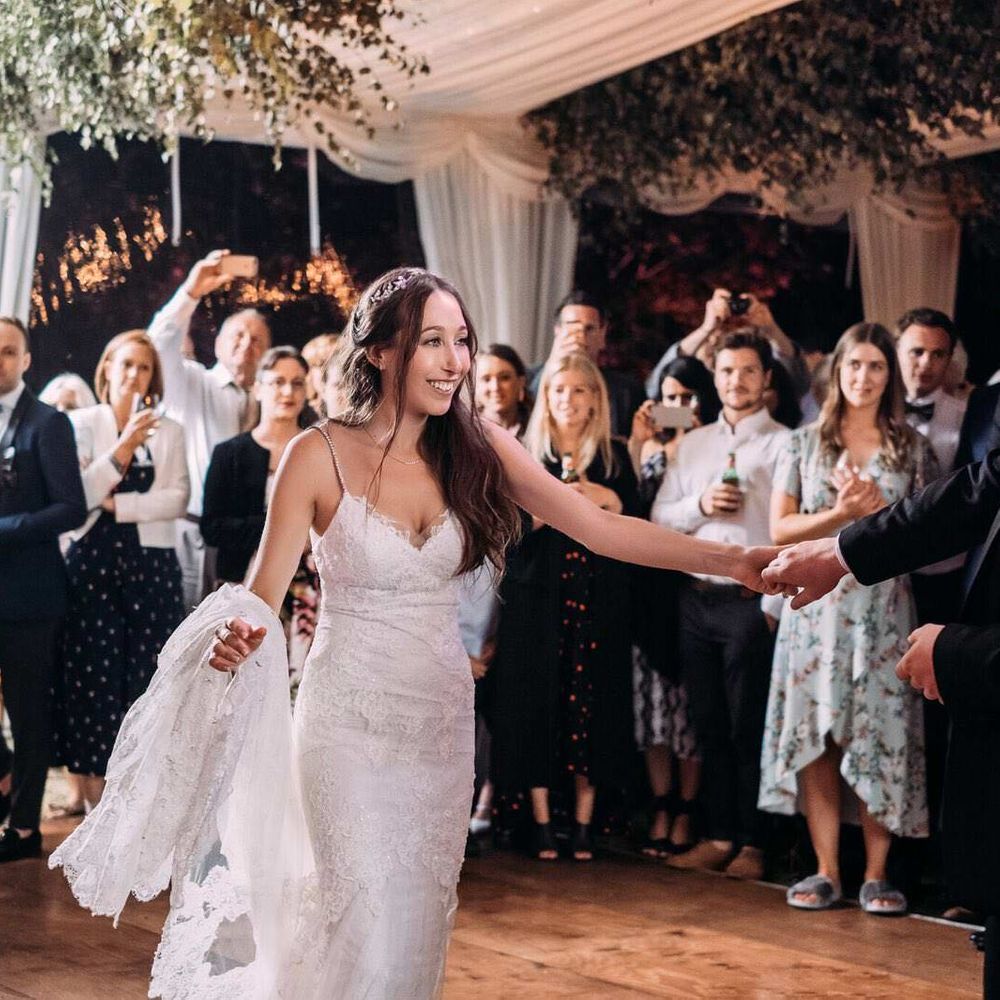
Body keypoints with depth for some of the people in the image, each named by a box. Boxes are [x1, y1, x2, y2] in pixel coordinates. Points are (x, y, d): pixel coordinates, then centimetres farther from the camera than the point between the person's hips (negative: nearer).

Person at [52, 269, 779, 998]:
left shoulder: (480, 448, -3)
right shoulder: (319, 456, -11)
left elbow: (602, 528, -8)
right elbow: (264, 593, -9)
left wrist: (733, 561, -18)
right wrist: (237, 637, -32)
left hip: (443, 712, 3)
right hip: (350, 715, -3)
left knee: (422, 913, 9)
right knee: (368, 916, -5)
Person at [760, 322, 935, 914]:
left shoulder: (913, 448, 8)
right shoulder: (805, 443, 9)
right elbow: (780, 529, 2)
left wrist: (879, 510, -12)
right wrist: (843, 512, -11)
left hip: (884, 609, -1)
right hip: (817, 604, 1)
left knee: (879, 739, -3)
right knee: (816, 737, -2)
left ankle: (877, 874, 3)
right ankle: (827, 871, 5)